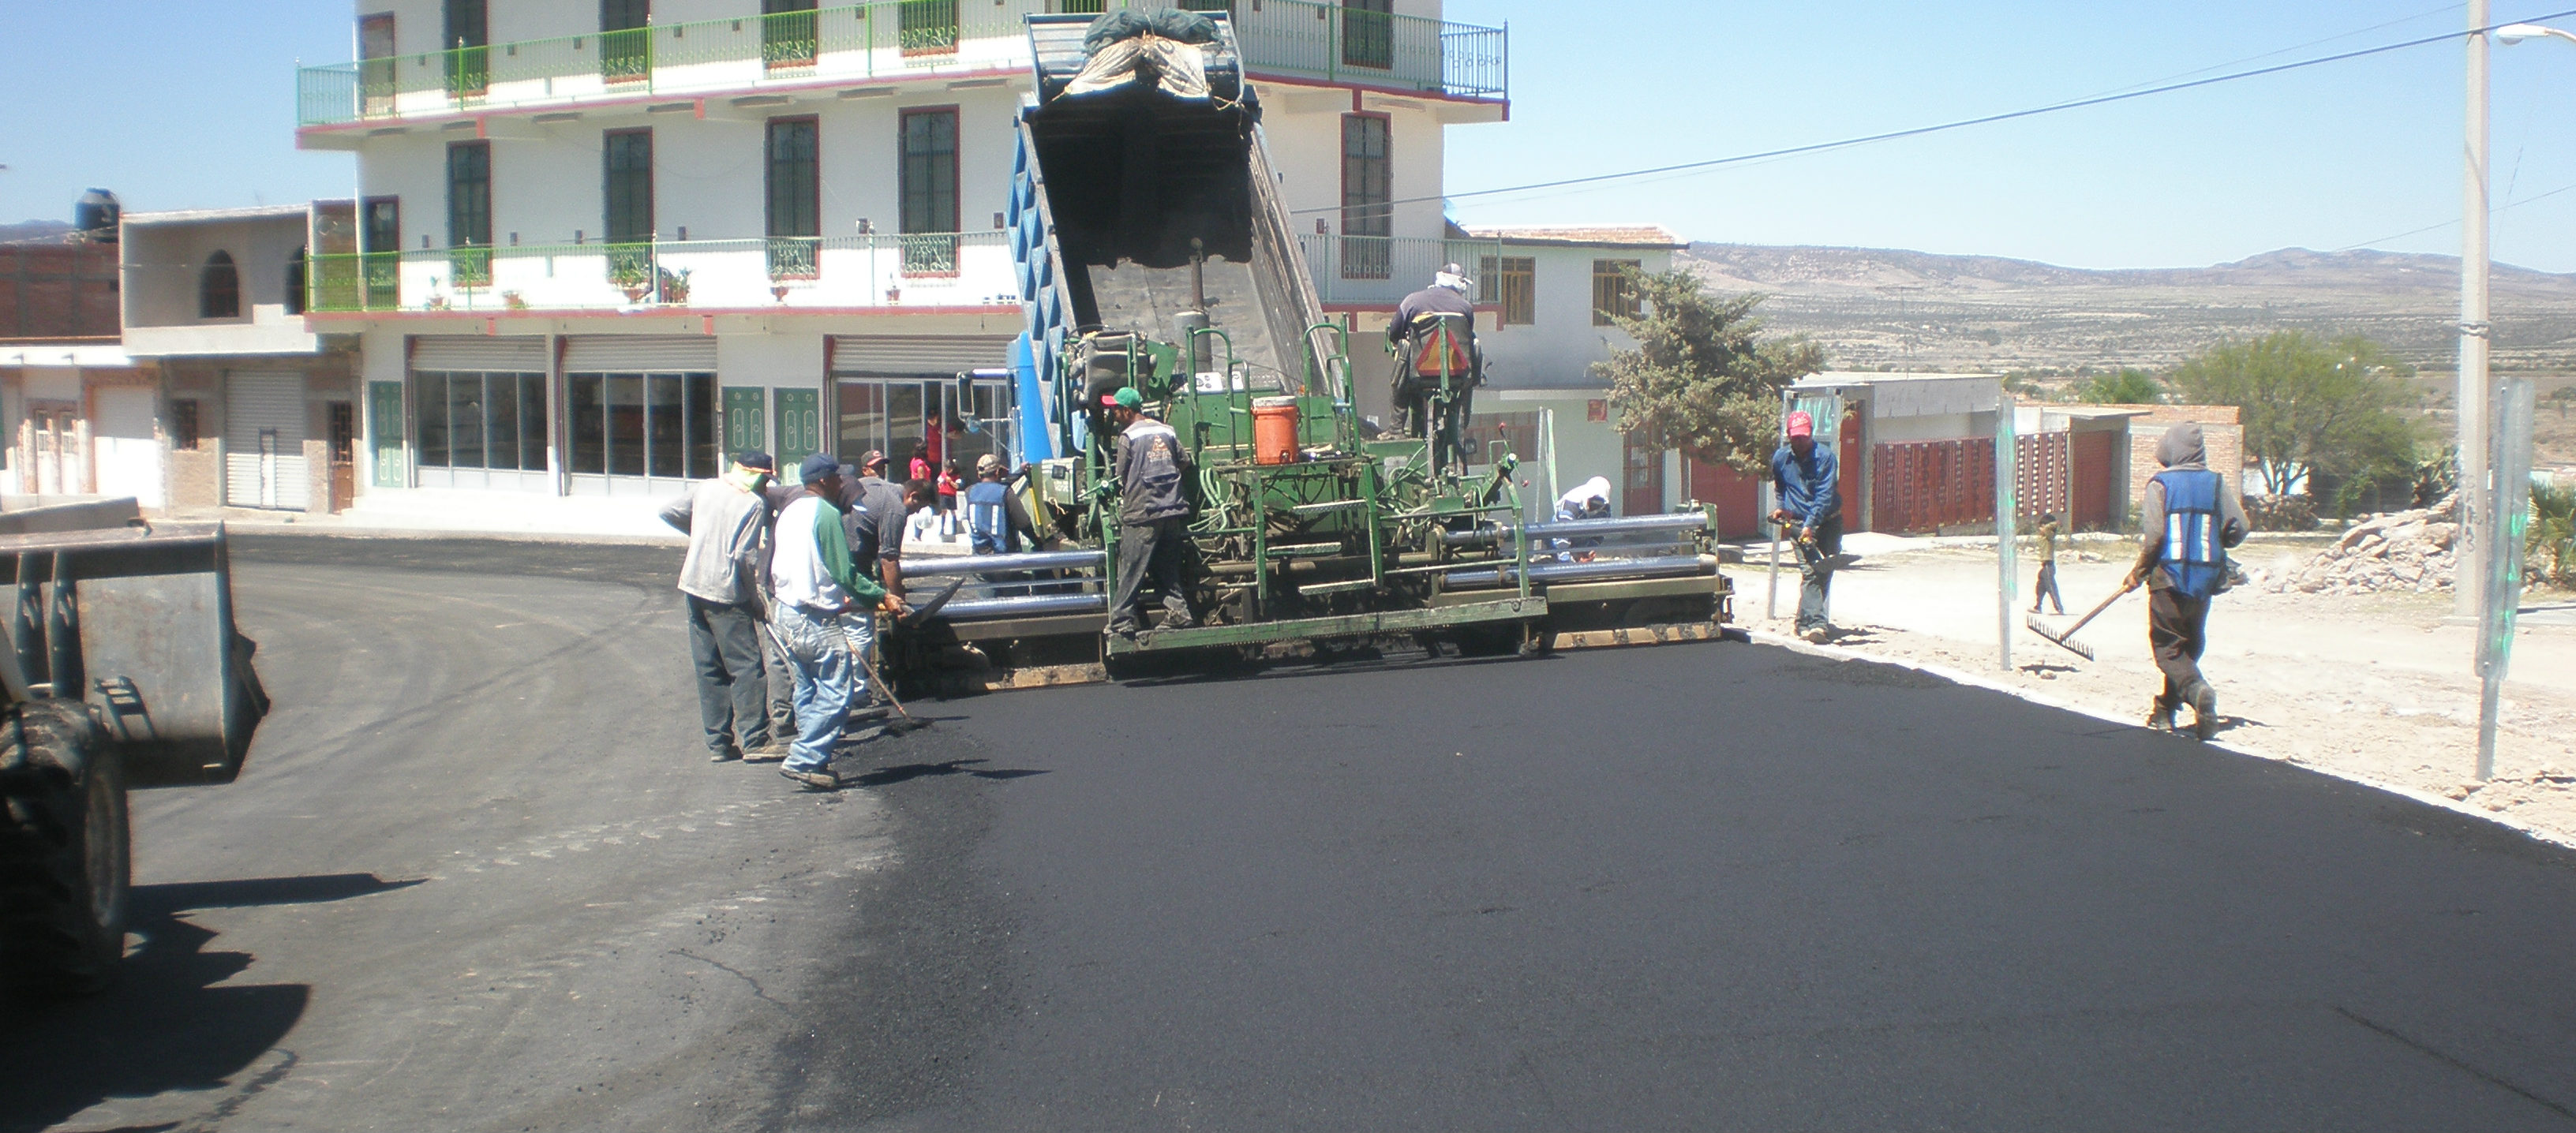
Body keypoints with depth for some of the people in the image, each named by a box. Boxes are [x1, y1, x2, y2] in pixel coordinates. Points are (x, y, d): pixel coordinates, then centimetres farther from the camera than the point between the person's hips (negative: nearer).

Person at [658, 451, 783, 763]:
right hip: (727, 595, -6)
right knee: (747, 667, 0)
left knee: (708, 668, 10)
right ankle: (754, 740, -2)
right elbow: (745, 556, -15)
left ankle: (718, 743, 12)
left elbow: (668, 512, 15)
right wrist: (756, 600, -6)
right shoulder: (755, 504, -9)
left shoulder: (706, 488, 8)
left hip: (693, 587, 7)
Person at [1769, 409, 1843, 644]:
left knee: (1825, 571, 4)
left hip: (1828, 521, -1)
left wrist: (1811, 524, -26)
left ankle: (1805, 621, 18)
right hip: (1798, 523, 1)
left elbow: (1825, 495, -18)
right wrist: (1781, 507, 11)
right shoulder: (1780, 458, 3)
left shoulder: (1825, 457, -10)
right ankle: (1816, 623, -25)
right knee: (1809, 571, -15)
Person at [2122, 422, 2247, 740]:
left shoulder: (2160, 484, -6)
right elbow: (2238, 528, 1)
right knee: (2191, 645, 17)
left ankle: (2197, 689, -27)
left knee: (2168, 646, 0)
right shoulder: (2216, 483, 4)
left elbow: (2153, 533, -14)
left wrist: (2139, 572, -1)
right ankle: (2166, 708, 22)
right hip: (2206, 579, 4)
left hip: (2169, 575, -4)